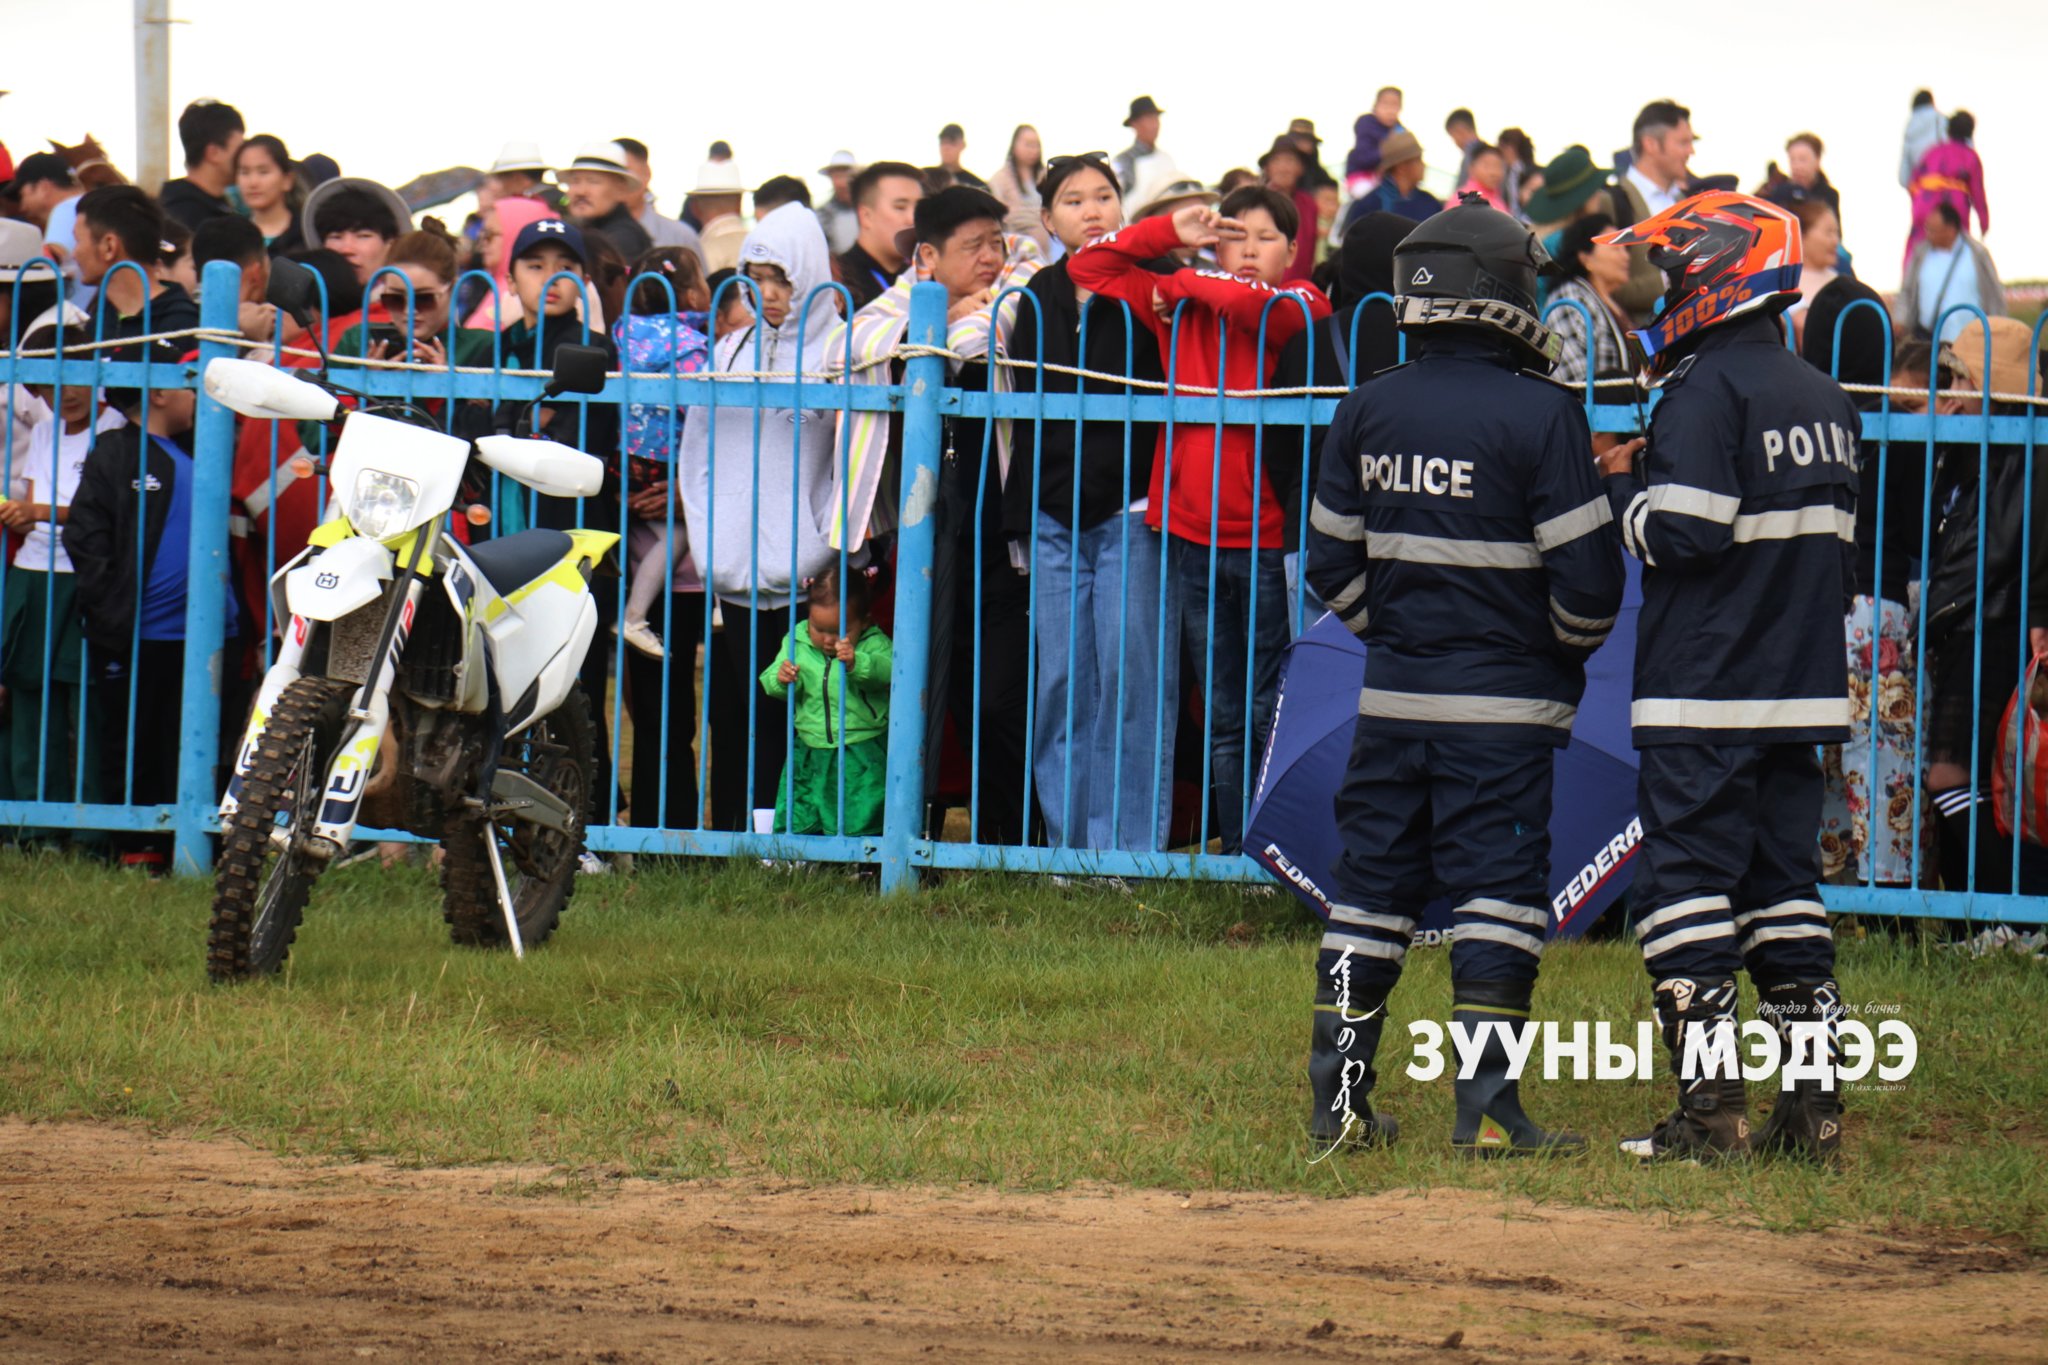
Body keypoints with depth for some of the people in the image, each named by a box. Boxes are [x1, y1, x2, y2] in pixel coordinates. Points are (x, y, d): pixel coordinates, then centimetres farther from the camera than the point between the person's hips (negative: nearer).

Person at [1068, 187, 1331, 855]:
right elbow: (1088, 268, 14)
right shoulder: (1179, 305, 12)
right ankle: (1234, 857, 13)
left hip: (1270, 540, -4)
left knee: (1272, 714, -5)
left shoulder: (1301, 307, -1)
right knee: (1223, 719, 9)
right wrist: (1171, 232, 5)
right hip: (1191, 536, 4)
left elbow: (1253, 303, -23)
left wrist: (1183, 282, -5)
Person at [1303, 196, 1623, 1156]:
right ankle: (1486, 1110, -4)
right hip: (1503, 703, -4)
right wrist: (1566, 652, 9)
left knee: (1370, 893, 10)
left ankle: (1338, 1103, 9)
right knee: (1498, 895, 0)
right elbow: (1586, 576, -11)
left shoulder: (1368, 410, 2)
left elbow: (1333, 562, 7)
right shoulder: (1540, 414, -12)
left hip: (1392, 697, 4)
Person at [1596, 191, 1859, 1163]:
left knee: (1685, 887, -5)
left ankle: (1711, 1108, -10)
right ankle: (1813, 1102, 9)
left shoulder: (1706, 392, -13)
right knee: (1784, 886, 12)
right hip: (1801, 687, 8)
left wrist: (1623, 486, -4)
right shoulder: (1823, 399, 13)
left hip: (1706, 698, -8)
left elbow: (1684, 531, -19)